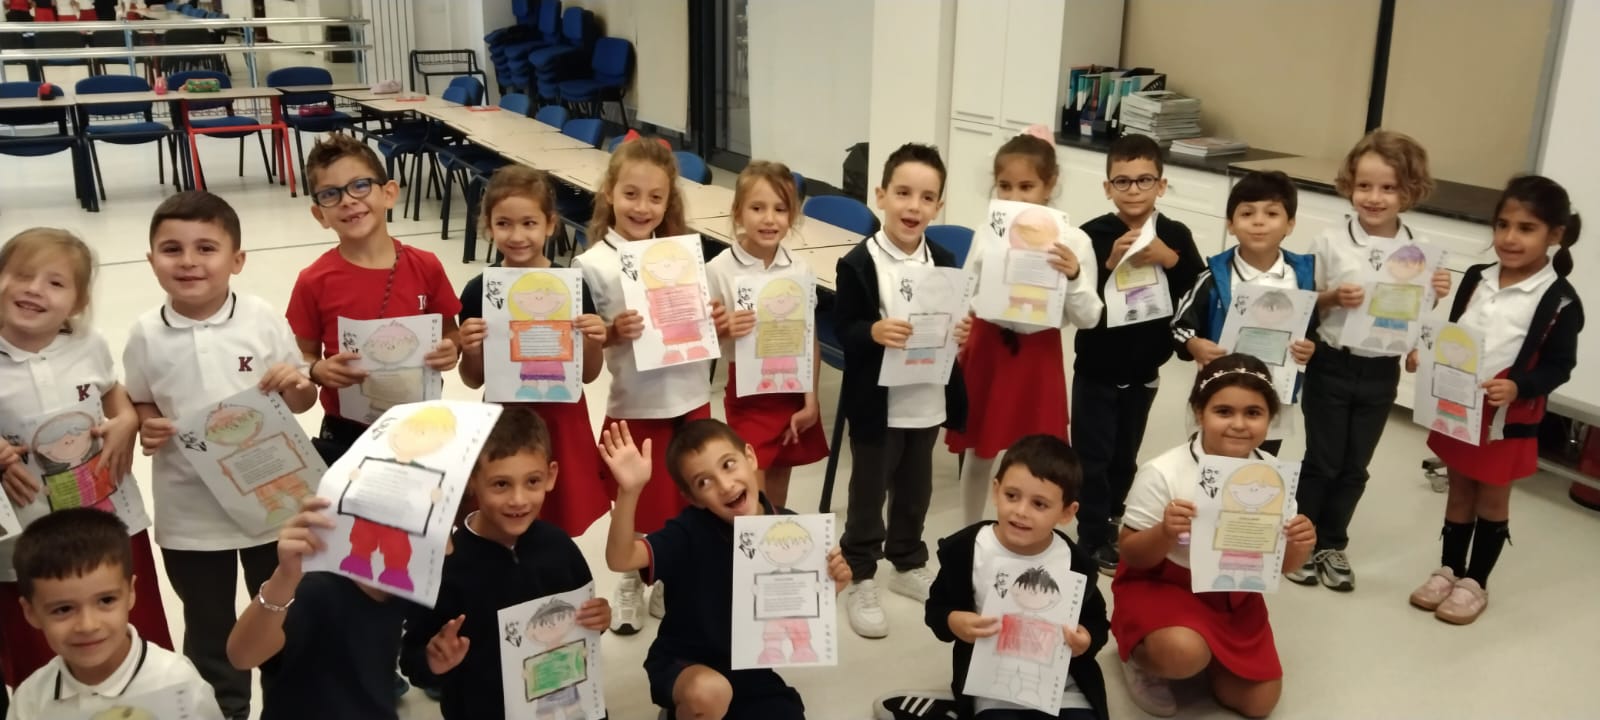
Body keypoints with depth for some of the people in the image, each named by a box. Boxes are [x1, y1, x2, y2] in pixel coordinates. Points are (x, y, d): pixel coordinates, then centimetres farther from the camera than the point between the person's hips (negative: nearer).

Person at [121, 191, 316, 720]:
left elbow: (302, 401, -1)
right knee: (208, 627, 19)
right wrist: (147, 429, -15)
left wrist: (296, 387, -22)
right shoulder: (146, 335, -8)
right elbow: (140, 405, 6)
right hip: (190, 513, 1)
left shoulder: (263, 320, -11)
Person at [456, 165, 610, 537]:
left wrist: (593, 343, -18)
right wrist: (470, 350, -17)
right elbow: (474, 380, 3)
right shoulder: (478, 292, -7)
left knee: (561, 528, 7)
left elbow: (588, 375, 1)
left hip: (562, 425, 0)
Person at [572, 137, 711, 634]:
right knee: (644, 510, 9)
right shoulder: (593, 265, -10)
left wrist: (715, 320, -9)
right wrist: (613, 332, -26)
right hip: (636, 407, -4)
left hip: (691, 399, 4)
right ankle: (631, 583, 34)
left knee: (687, 506, 14)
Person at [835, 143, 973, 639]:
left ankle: (908, 564, 41)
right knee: (868, 493, 9)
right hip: (877, 401, -5)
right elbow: (843, 329, -13)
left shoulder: (944, 262, 2)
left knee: (915, 490, 21)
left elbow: (953, 321, 11)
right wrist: (873, 332, -32)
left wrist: (961, 332, -11)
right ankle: (860, 579, 23)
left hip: (928, 400, 5)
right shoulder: (859, 263, -14)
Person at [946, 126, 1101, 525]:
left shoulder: (1072, 241, -9)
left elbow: (1088, 318, -8)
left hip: (1037, 357, -2)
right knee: (978, 455, 15)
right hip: (987, 349, 2)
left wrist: (1073, 276, -24)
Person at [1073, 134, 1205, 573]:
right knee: (1092, 455, 2)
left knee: (1125, 455, 16)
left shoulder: (1176, 236, -5)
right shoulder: (1093, 235, -13)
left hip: (1144, 369, 3)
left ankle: (1109, 523, 36)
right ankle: (1094, 538, 18)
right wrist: (1109, 265, -28)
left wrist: (1171, 260, -23)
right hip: (1096, 368, -3)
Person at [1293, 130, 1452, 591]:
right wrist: (1333, 298, -22)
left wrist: (1438, 296, -12)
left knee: (1354, 467, 14)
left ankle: (1331, 544, 29)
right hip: (1332, 366, -2)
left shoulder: (1420, 251, -2)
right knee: (1321, 460, 7)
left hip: (1382, 373, 3)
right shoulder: (1331, 242, -8)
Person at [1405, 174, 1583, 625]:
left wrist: (1518, 386, -30)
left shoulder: (1560, 301, -15)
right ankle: (1448, 570, 32)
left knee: (1492, 501, 12)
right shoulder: (1476, 279, 0)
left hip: (1509, 420, -4)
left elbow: (1559, 366, -14)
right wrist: (1425, 355, -10)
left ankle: (1475, 583, 27)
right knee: (1459, 492, 18)